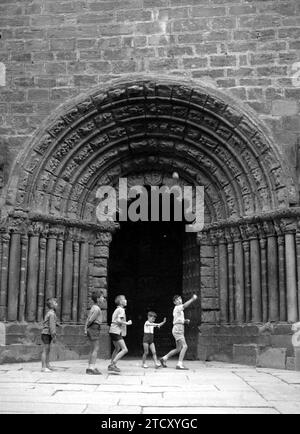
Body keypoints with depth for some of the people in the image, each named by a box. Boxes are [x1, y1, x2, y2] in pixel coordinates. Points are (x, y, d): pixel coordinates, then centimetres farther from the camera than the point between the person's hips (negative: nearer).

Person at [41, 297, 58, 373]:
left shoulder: (49, 313, 15)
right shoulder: (52, 314, -16)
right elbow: (51, 326, -20)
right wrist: (54, 336, -19)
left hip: (46, 334, 10)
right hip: (46, 334, -10)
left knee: (48, 350, 14)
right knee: (45, 351, -6)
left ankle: (48, 365, 20)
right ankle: (43, 367, -4)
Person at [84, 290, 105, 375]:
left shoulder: (93, 307, 15)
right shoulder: (97, 309, -15)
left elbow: (88, 319, 12)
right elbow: (91, 320, -17)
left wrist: (85, 329, 7)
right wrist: (88, 326, 2)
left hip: (91, 329, 10)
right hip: (95, 328, -10)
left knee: (93, 349, 13)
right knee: (96, 349, -7)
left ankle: (91, 367, 15)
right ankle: (91, 368, -9)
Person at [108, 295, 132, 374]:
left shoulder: (117, 310, 18)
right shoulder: (121, 310, -11)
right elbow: (118, 320, -23)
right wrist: (127, 323, -11)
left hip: (113, 331, 10)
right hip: (116, 332, -10)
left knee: (117, 348, 25)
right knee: (124, 350, -14)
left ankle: (111, 365, 29)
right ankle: (112, 365, -18)